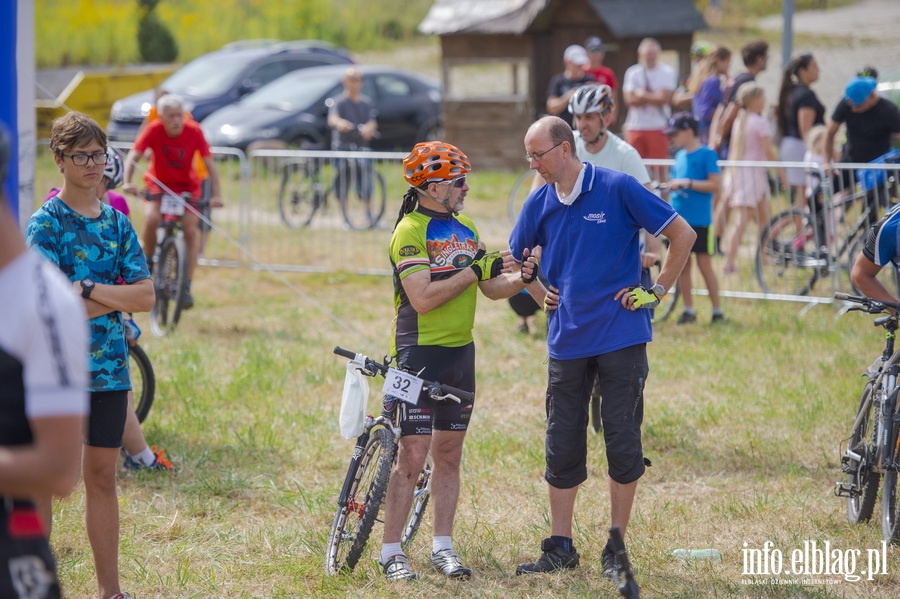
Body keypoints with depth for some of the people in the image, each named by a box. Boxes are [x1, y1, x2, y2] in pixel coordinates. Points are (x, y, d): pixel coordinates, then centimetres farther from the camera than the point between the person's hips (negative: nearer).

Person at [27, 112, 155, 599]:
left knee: (101, 478, 11)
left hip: (108, 370, 5)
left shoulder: (117, 223, 9)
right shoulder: (46, 223, -7)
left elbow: (146, 297, 0)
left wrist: (88, 290, -10)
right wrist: (114, 298, -10)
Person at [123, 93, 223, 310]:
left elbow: (210, 164, -19)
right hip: (158, 184, -1)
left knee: (191, 230, -16)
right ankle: (148, 263, -1)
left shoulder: (194, 132, -19)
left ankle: (186, 286, -9)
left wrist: (215, 195, -30)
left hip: (187, 186, 1)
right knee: (151, 219, -28)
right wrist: (127, 182, -42)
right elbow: (133, 156, -25)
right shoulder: (154, 130, -20)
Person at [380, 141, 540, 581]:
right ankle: (391, 553, -2)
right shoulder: (410, 232, -12)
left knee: (449, 453, 10)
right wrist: (474, 270, -20)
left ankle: (442, 547, 16)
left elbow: (492, 288, 11)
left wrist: (520, 277, -8)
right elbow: (423, 298, -22)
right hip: (420, 352, -7)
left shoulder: (465, 229, 12)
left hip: (461, 352, 7)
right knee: (412, 456, -8)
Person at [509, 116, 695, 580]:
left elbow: (682, 234, -4)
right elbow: (517, 259, 20)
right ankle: (560, 547, 15)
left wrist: (658, 290, -5)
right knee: (562, 445, 6)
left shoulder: (618, 189, -9)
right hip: (567, 340, 4)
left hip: (620, 336, -4)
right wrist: (537, 289, 2)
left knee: (622, 441, 1)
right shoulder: (539, 204, 4)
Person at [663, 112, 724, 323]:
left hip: (699, 220, -7)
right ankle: (688, 310, 14)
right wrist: (672, 185, 2)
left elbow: (714, 185, -13)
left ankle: (717, 311, 4)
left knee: (704, 264, -3)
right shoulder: (680, 155, 13)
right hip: (678, 218, 7)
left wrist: (687, 183, -18)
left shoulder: (706, 155, -7)